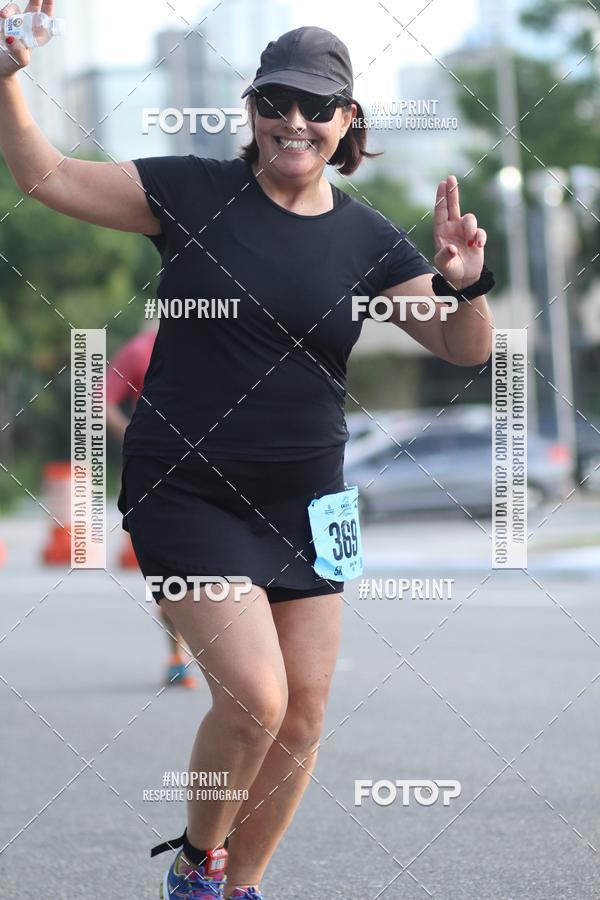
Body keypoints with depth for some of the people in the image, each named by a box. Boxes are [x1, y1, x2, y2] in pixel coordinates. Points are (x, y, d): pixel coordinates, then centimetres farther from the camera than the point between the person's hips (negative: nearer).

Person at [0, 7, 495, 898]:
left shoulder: (369, 241, 1)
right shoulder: (194, 191, -5)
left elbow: (464, 348, -1)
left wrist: (463, 284, -22)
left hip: (306, 503, 4)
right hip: (188, 493, -4)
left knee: (303, 716, 5)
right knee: (255, 696, -18)